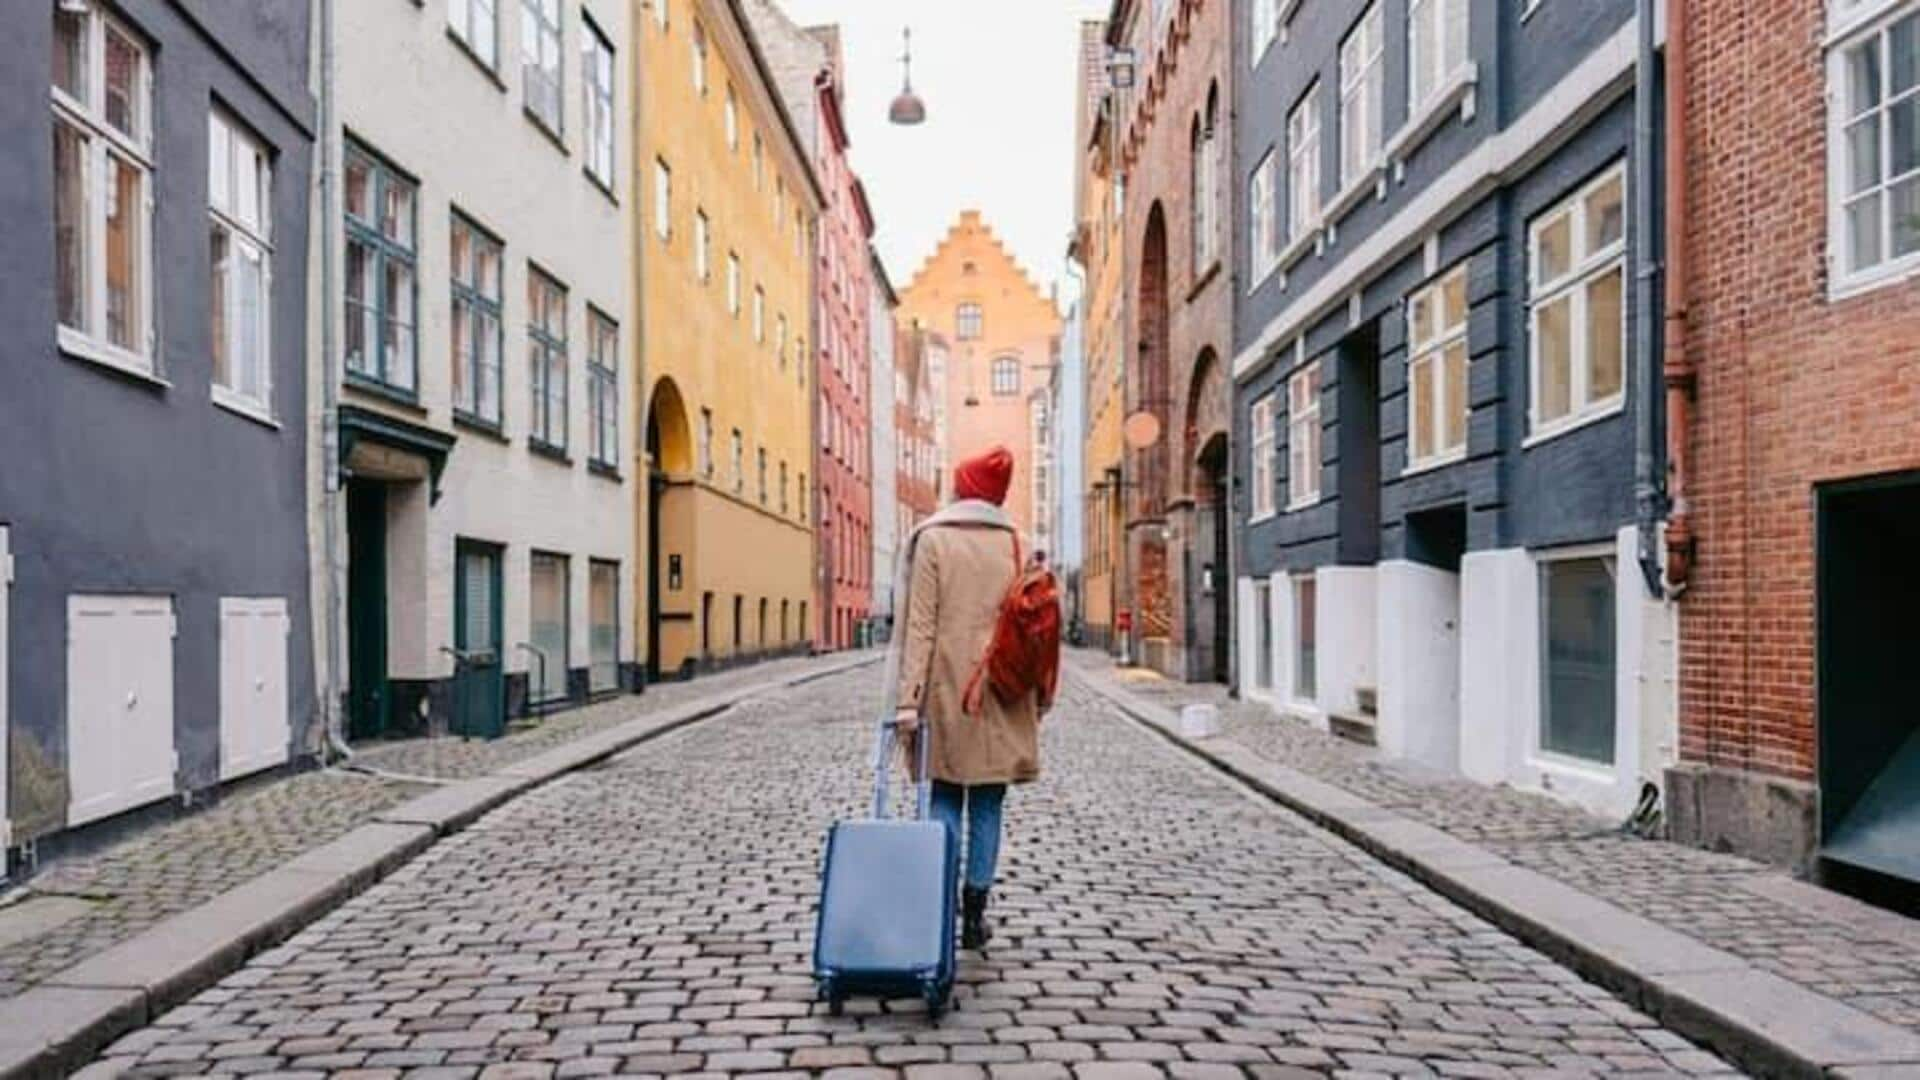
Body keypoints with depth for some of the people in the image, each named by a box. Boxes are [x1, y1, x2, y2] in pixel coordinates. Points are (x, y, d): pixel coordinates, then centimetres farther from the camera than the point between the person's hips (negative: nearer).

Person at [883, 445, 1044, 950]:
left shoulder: (933, 539, -1)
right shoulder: (1012, 543, 4)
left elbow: (920, 624, -7)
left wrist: (908, 697, -7)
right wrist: (1034, 696, 11)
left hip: (947, 686, -1)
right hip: (998, 688, 2)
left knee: (946, 797, 8)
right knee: (987, 805, 8)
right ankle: (974, 913, 11)